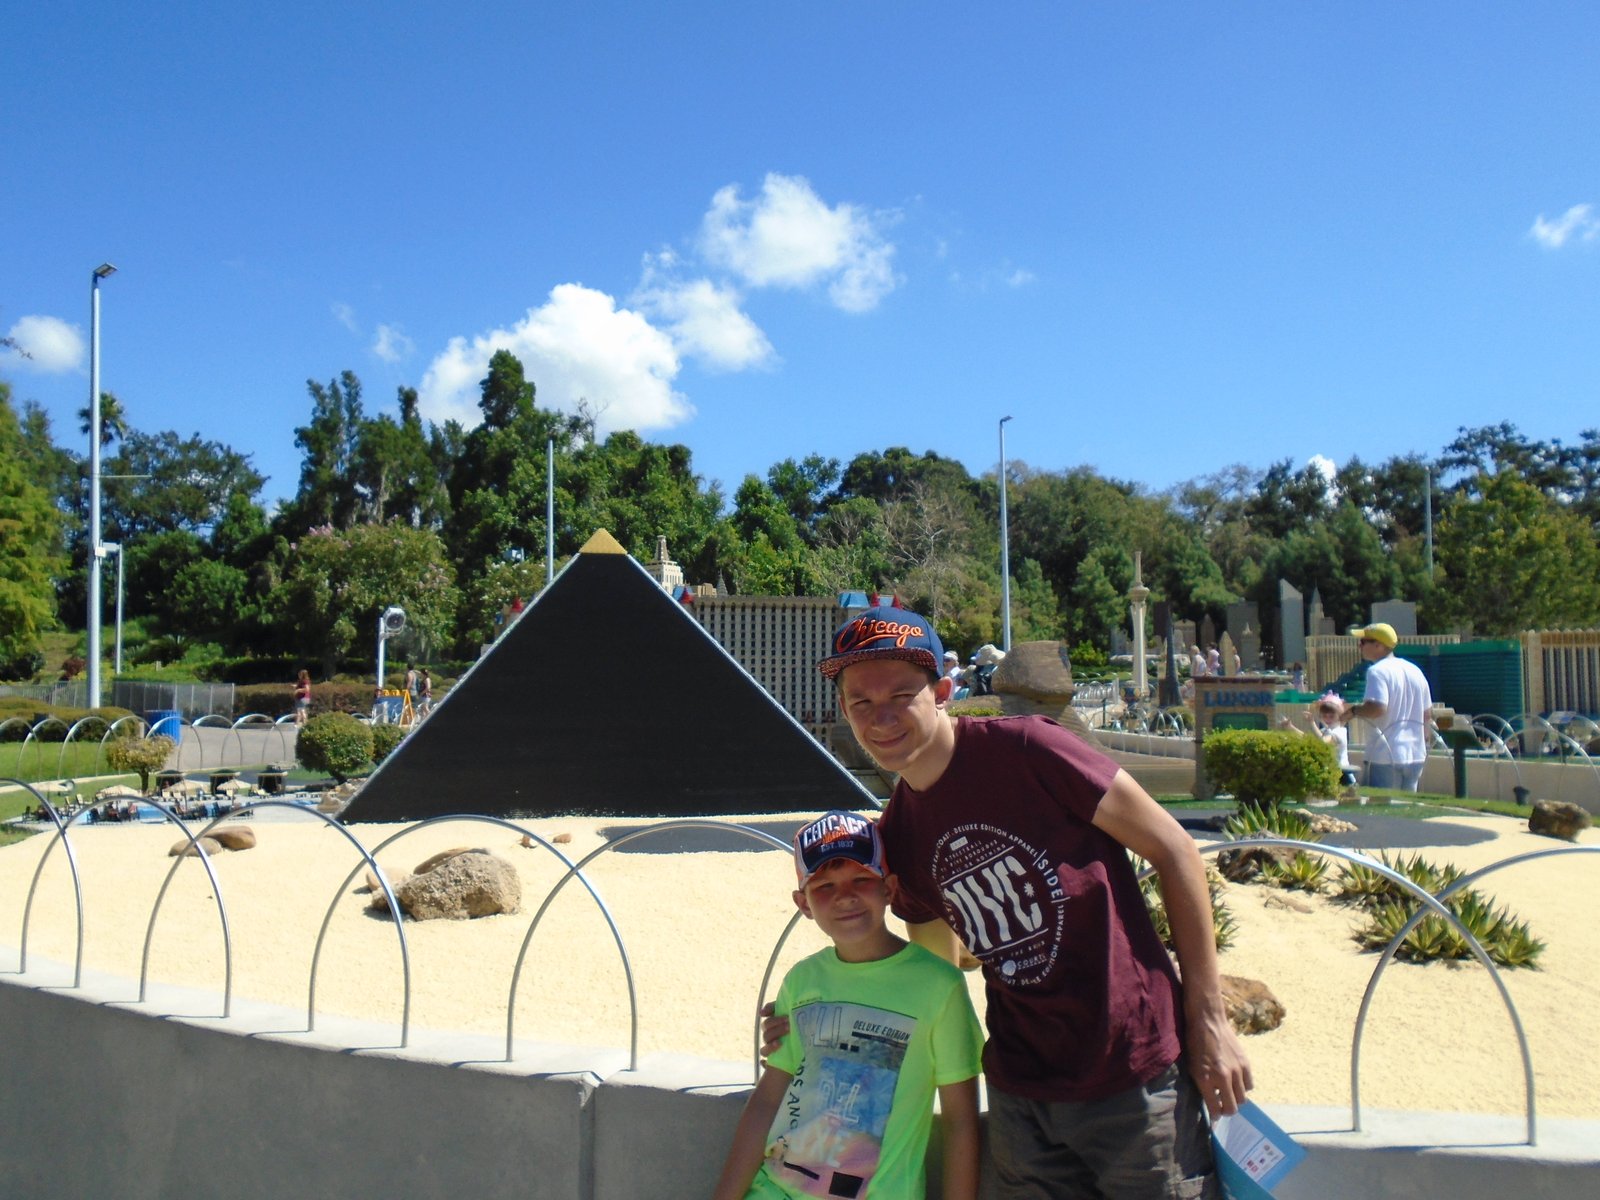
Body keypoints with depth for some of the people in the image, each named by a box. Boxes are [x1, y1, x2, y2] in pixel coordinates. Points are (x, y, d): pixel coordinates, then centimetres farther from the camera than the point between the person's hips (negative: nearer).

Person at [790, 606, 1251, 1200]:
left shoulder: (1024, 749, -15)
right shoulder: (897, 836, 3)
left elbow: (1173, 849, -10)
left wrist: (1208, 1018, -9)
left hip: (1134, 1073, -5)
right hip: (1020, 1095, 5)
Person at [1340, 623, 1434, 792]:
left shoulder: (1378, 671, -13)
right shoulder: (1415, 670, 12)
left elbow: (1377, 708, -26)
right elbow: (1427, 711, 19)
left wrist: (1353, 711, -9)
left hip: (1386, 758, -8)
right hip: (1416, 756, 8)